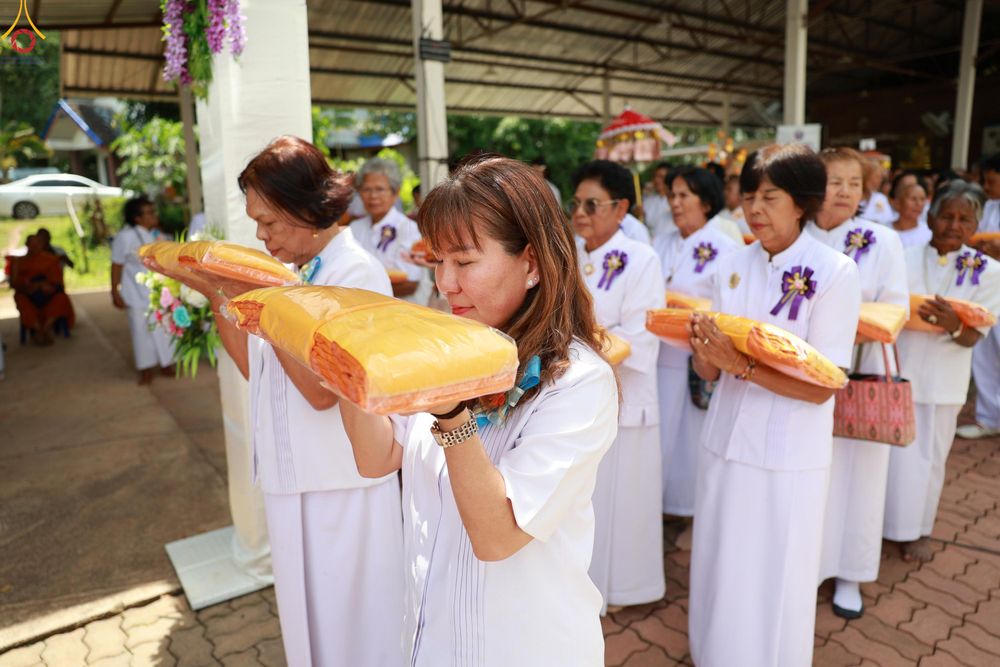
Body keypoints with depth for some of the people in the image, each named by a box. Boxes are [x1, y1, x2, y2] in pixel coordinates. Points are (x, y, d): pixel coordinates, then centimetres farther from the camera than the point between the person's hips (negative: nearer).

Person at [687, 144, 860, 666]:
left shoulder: (837, 273, -11)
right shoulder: (733, 265, 2)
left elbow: (821, 388, -15)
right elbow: (711, 374, 1)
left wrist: (742, 366, -26)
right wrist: (705, 353, -21)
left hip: (788, 458, -4)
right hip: (725, 445, 4)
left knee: (773, 588, 11)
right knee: (719, 575, 18)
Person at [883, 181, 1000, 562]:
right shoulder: (905, 260, -4)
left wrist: (954, 326, -28)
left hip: (942, 381, 1)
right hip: (897, 371, -1)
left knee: (929, 457, 13)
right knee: (891, 452, 6)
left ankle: (916, 531, 31)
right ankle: (882, 522, 26)